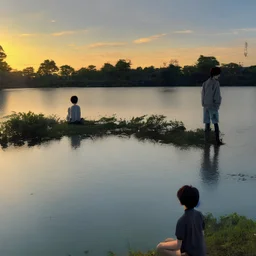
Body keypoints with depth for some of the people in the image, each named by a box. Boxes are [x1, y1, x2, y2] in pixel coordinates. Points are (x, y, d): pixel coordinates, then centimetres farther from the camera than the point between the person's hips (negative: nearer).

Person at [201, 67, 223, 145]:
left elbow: (203, 95, 7)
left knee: (207, 123, 7)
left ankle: (207, 140, 6)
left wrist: (203, 104, 8)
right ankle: (217, 140, -3)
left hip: (206, 106, 5)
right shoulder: (216, 83, -9)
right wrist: (218, 105, -4)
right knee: (215, 123, -2)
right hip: (213, 106, -5)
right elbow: (217, 96, -12)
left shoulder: (205, 83, 9)